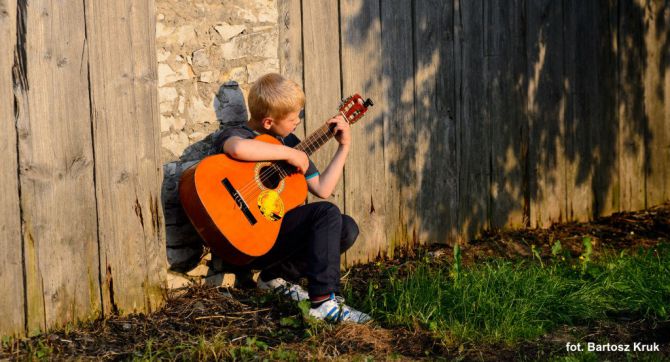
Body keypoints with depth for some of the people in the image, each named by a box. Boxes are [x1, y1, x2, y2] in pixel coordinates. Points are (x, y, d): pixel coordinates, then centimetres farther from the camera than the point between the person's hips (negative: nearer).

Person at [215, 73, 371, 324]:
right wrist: (290, 154, -25)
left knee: (347, 229, -5)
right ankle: (323, 301, -26)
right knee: (327, 213, -21)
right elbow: (238, 148, -37)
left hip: (279, 230, 8)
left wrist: (344, 147, 10)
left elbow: (322, 189, 15)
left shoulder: (289, 142, 15)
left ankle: (278, 276, 3)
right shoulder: (236, 133, -8)